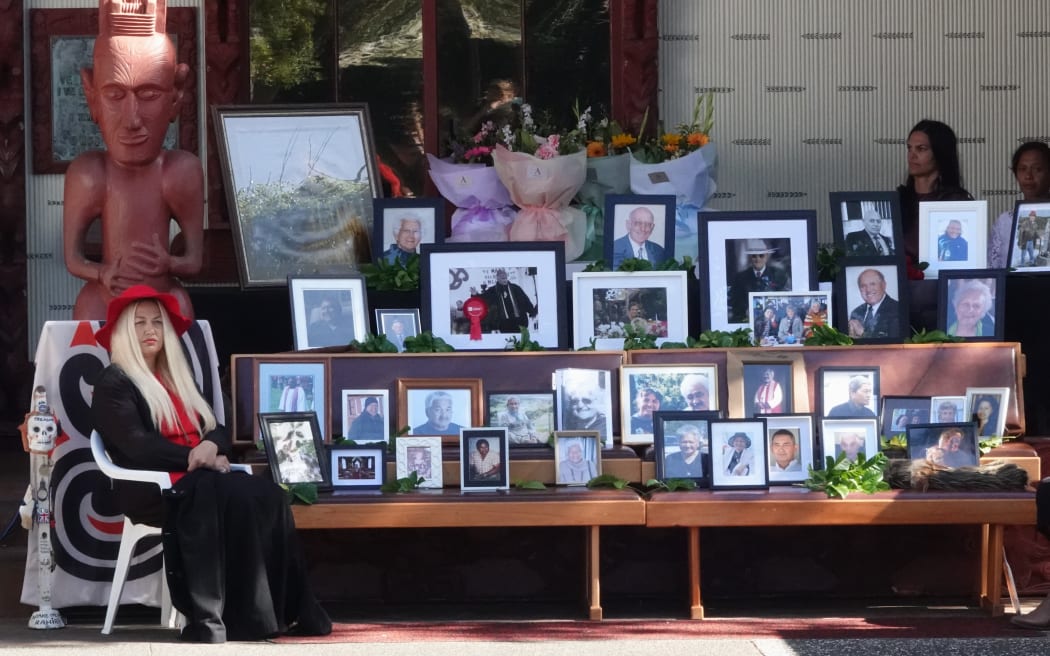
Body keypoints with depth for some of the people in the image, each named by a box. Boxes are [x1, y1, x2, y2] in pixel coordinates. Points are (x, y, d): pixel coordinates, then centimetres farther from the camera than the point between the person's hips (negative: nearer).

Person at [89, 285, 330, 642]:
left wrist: (212, 446, -7)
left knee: (267, 495, -24)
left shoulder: (178, 379, 26)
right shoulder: (114, 384, 3)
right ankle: (251, 614, -38)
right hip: (153, 490, -7)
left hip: (198, 480, 7)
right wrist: (200, 460, -16)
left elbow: (218, 431, 19)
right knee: (242, 499, -34)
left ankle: (290, 609, -27)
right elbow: (137, 445, -12)